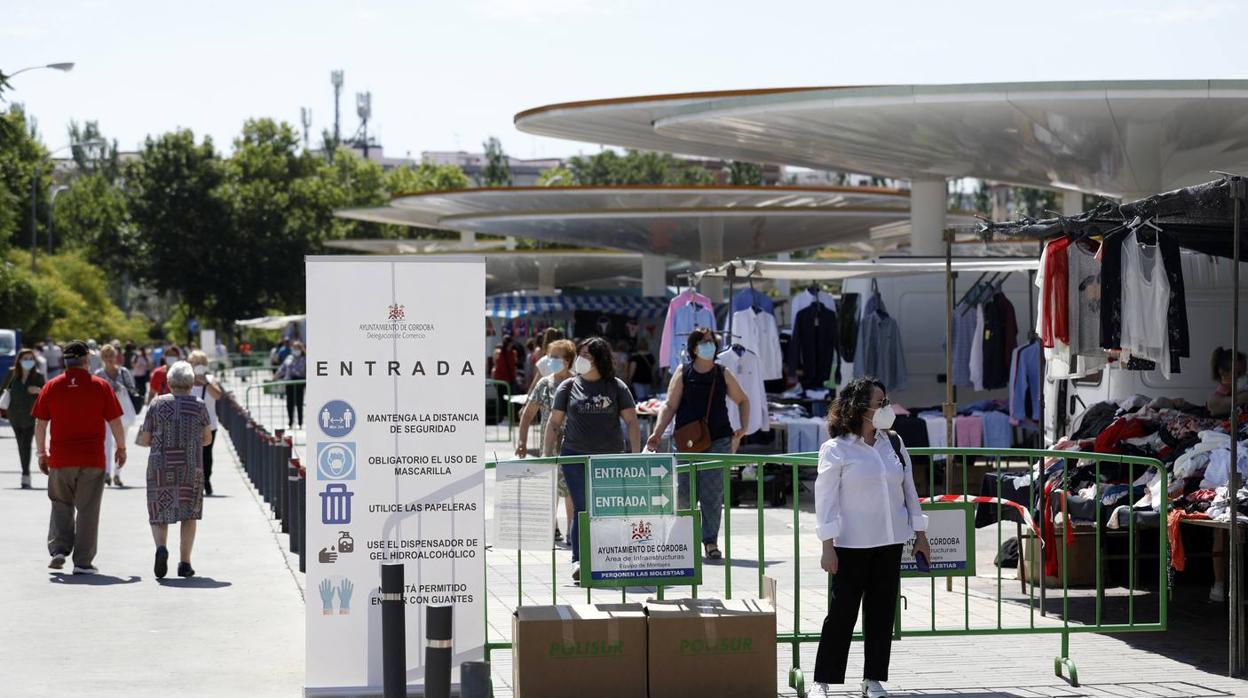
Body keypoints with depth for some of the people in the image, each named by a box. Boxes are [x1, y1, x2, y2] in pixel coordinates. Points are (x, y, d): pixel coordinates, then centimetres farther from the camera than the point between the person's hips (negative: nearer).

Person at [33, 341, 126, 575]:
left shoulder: (51, 387, 2)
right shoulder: (101, 386, -2)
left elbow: (40, 424, 3)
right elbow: (115, 422, -1)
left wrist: (42, 453, 14)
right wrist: (121, 448, 13)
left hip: (60, 459, 1)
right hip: (93, 459, -1)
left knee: (61, 505, 19)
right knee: (87, 510, 4)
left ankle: (59, 549, 4)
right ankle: (83, 562, 4)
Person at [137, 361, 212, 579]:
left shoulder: (157, 404, -2)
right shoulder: (199, 406, -1)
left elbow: (144, 440, 1)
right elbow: (207, 439, 9)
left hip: (160, 469, 0)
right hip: (191, 469, 0)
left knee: (159, 514, 9)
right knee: (189, 514, 14)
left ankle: (161, 547, -18)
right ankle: (184, 563, 10)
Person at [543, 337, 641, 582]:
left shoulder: (616, 387, 4)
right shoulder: (568, 387, 7)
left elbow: (631, 422, 3)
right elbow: (554, 423, 11)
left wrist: (636, 456, -6)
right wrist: (546, 455, 4)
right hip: (575, 457, 0)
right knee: (581, 508, -9)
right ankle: (578, 561, -13)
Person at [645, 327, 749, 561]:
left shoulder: (723, 374, 9)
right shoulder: (683, 373, 4)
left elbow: (742, 401, 22)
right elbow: (670, 406, 1)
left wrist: (743, 428, 10)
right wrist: (657, 433, -10)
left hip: (718, 441, 1)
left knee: (713, 493, -4)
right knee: (684, 492, -1)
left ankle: (711, 542, 1)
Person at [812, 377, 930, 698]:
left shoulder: (894, 444, 8)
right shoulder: (836, 449, -7)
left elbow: (909, 490, 14)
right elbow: (826, 499, -9)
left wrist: (920, 534, 13)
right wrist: (828, 547, -13)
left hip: (890, 542, 5)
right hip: (852, 545, -5)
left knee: (882, 611, 7)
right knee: (843, 612, -3)